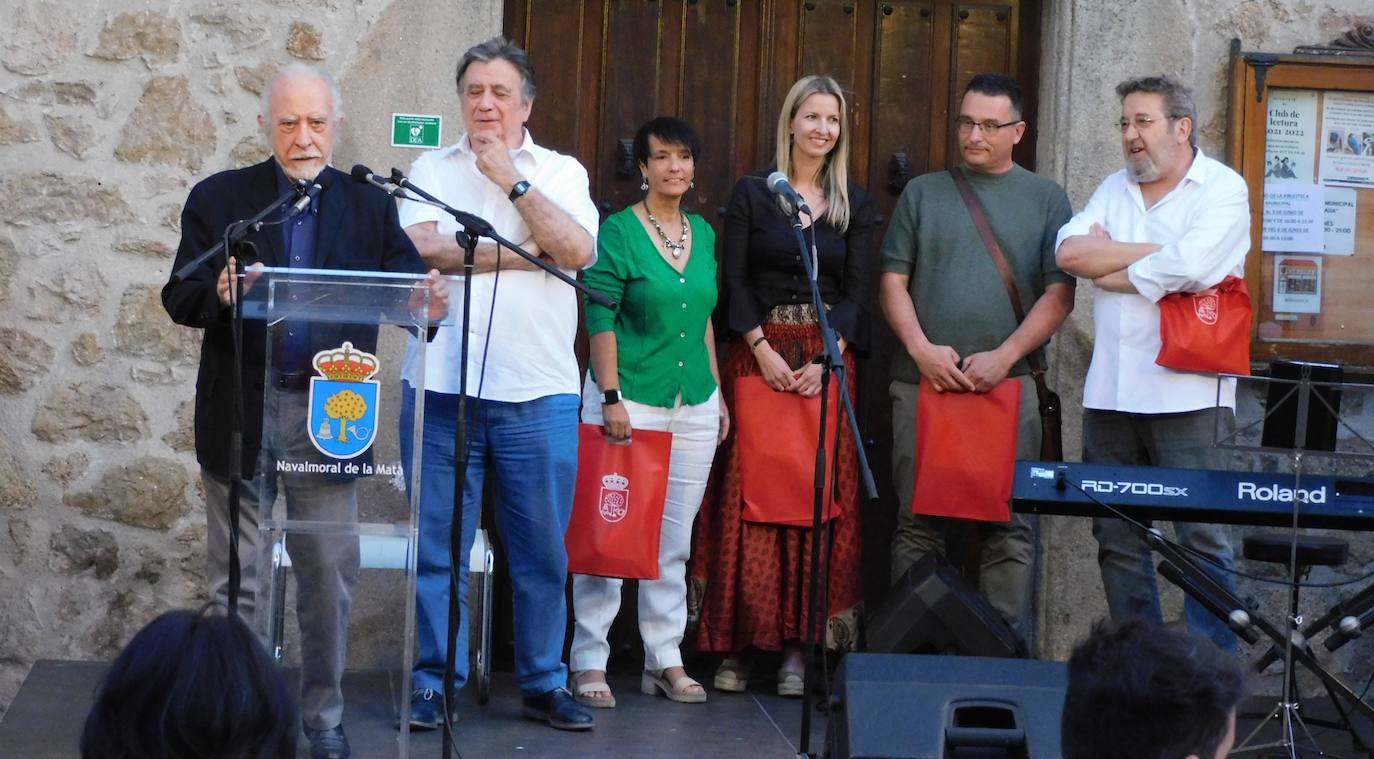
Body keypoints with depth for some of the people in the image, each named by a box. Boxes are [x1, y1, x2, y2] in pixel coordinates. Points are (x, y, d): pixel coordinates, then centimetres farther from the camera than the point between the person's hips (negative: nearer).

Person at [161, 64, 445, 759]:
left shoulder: (369, 206, 4)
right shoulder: (218, 199, 1)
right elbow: (179, 298, -5)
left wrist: (426, 304, -31)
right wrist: (217, 292, -27)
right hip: (241, 414, -1)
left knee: (329, 577, 7)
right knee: (236, 577, 9)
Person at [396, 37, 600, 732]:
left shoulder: (562, 174, 10)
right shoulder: (432, 170, 10)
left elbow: (579, 251, -8)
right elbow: (424, 248, -8)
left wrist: (513, 181, -8)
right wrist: (525, 254, -8)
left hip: (539, 393, 0)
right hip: (442, 387, 0)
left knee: (542, 550, 5)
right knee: (437, 547, 3)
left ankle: (545, 683, 15)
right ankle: (433, 682, 11)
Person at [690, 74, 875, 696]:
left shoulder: (855, 206, 10)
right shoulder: (752, 194, 6)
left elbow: (857, 289, 4)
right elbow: (734, 280, 1)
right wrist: (763, 351, -10)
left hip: (828, 360, 2)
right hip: (757, 355, -1)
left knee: (821, 499, -3)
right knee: (746, 496, -6)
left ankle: (798, 645, -1)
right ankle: (735, 644, -3)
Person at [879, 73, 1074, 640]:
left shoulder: (1046, 199, 10)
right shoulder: (923, 193, 14)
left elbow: (1059, 295, 3)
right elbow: (893, 281, 9)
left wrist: (1004, 357, -9)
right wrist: (921, 348, -7)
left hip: (1010, 383, -1)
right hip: (922, 381, 1)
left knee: (1009, 526, -3)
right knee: (917, 522, 2)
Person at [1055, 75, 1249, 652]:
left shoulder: (1222, 190, -1)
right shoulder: (1115, 190, 17)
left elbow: (1185, 269, -17)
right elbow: (1069, 251, 1)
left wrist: (1107, 270, -3)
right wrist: (1154, 252, -8)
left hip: (1186, 394, -6)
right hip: (1110, 393, 6)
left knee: (1203, 538, -6)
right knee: (1116, 538, 8)